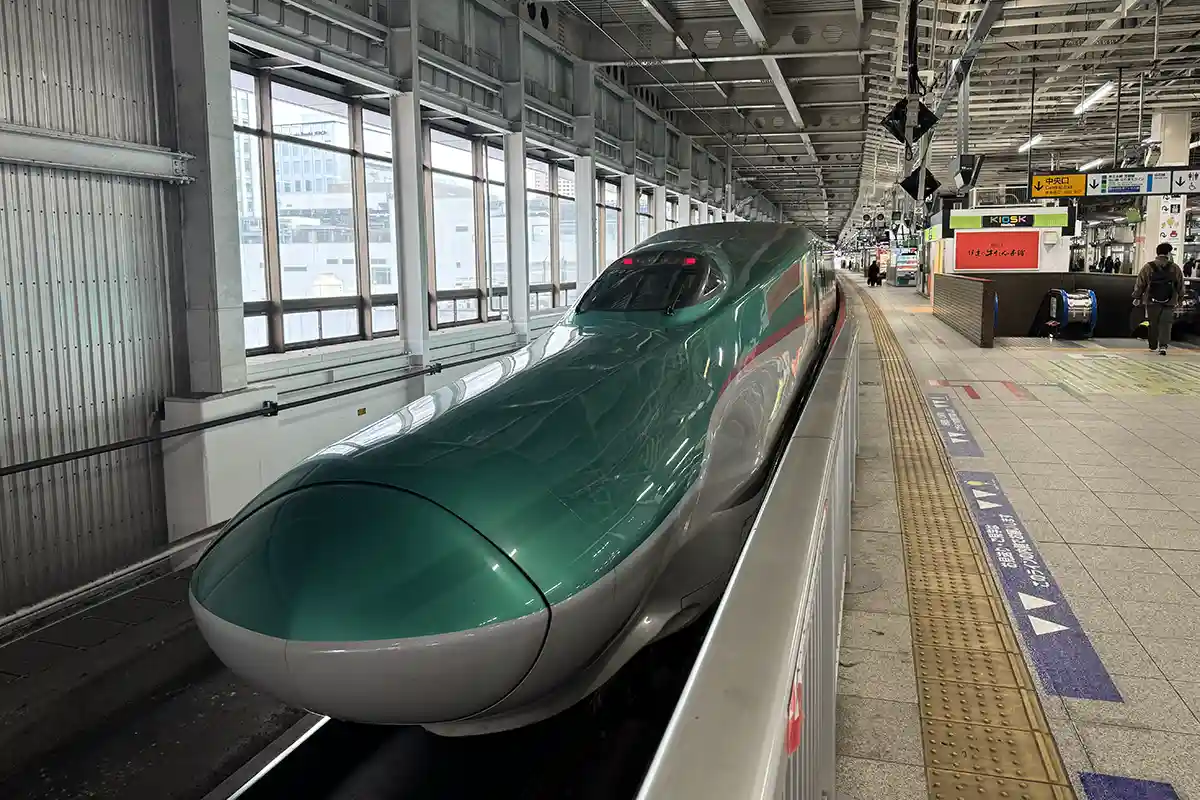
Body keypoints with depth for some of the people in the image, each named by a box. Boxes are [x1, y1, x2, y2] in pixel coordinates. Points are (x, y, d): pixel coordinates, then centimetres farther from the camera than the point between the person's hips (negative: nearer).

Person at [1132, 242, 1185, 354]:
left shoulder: (1148, 267, -4)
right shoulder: (1175, 268, 0)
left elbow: (1140, 284, -1)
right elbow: (1180, 286, 7)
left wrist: (1137, 297, 9)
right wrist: (1179, 299, 19)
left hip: (1152, 302, 0)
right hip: (1169, 303, 0)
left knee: (1153, 324, 12)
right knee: (1166, 324, 1)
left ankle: (1153, 346, 22)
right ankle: (1163, 346, -14)